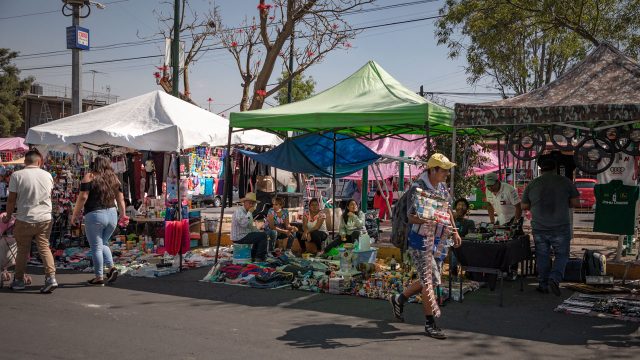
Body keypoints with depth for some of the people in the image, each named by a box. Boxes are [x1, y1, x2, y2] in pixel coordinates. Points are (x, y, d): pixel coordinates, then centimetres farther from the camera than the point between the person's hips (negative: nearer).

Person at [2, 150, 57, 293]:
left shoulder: (17, 175, -8)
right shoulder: (47, 175, 2)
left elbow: (11, 200, -5)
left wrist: (8, 216, 8)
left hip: (24, 219, -2)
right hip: (45, 218, 2)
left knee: (23, 250, 11)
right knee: (44, 248, 6)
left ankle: (18, 280, 23)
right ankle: (51, 277, -7)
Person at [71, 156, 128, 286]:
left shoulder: (89, 177, -3)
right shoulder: (114, 178, 11)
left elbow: (83, 197, -10)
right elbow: (120, 199, 10)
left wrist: (75, 214, -2)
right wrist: (123, 215, 18)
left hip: (94, 215, -5)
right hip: (112, 215, 5)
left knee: (96, 247, 3)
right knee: (103, 243, 22)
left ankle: (99, 277, 6)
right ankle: (112, 268, 7)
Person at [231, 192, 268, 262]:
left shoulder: (247, 212, 15)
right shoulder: (239, 211, -16)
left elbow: (250, 226, 23)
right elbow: (243, 224, -32)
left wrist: (259, 231, 11)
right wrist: (250, 212, -23)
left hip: (244, 235, 10)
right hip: (239, 238, -10)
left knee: (260, 235, 26)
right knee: (263, 235, -14)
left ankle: (253, 256, 27)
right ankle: (259, 257, -6)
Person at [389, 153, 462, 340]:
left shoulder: (442, 186, 9)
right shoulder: (417, 188, -17)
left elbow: (448, 210, 22)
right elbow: (411, 217, -20)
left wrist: (454, 231, 18)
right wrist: (429, 221, -36)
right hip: (421, 239, -8)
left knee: (433, 280, 14)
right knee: (428, 281, -6)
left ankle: (399, 299, 32)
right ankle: (430, 324, 4)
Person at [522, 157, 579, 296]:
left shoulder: (532, 184, 1)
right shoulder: (565, 181, -3)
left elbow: (524, 206, 7)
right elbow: (576, 203, -1)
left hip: (539, 228, 2)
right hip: (560, 228, -2)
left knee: (542, 256, 12)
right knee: (561, 255, 11)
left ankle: (543, 285, 17)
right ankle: (554, 278, -8)